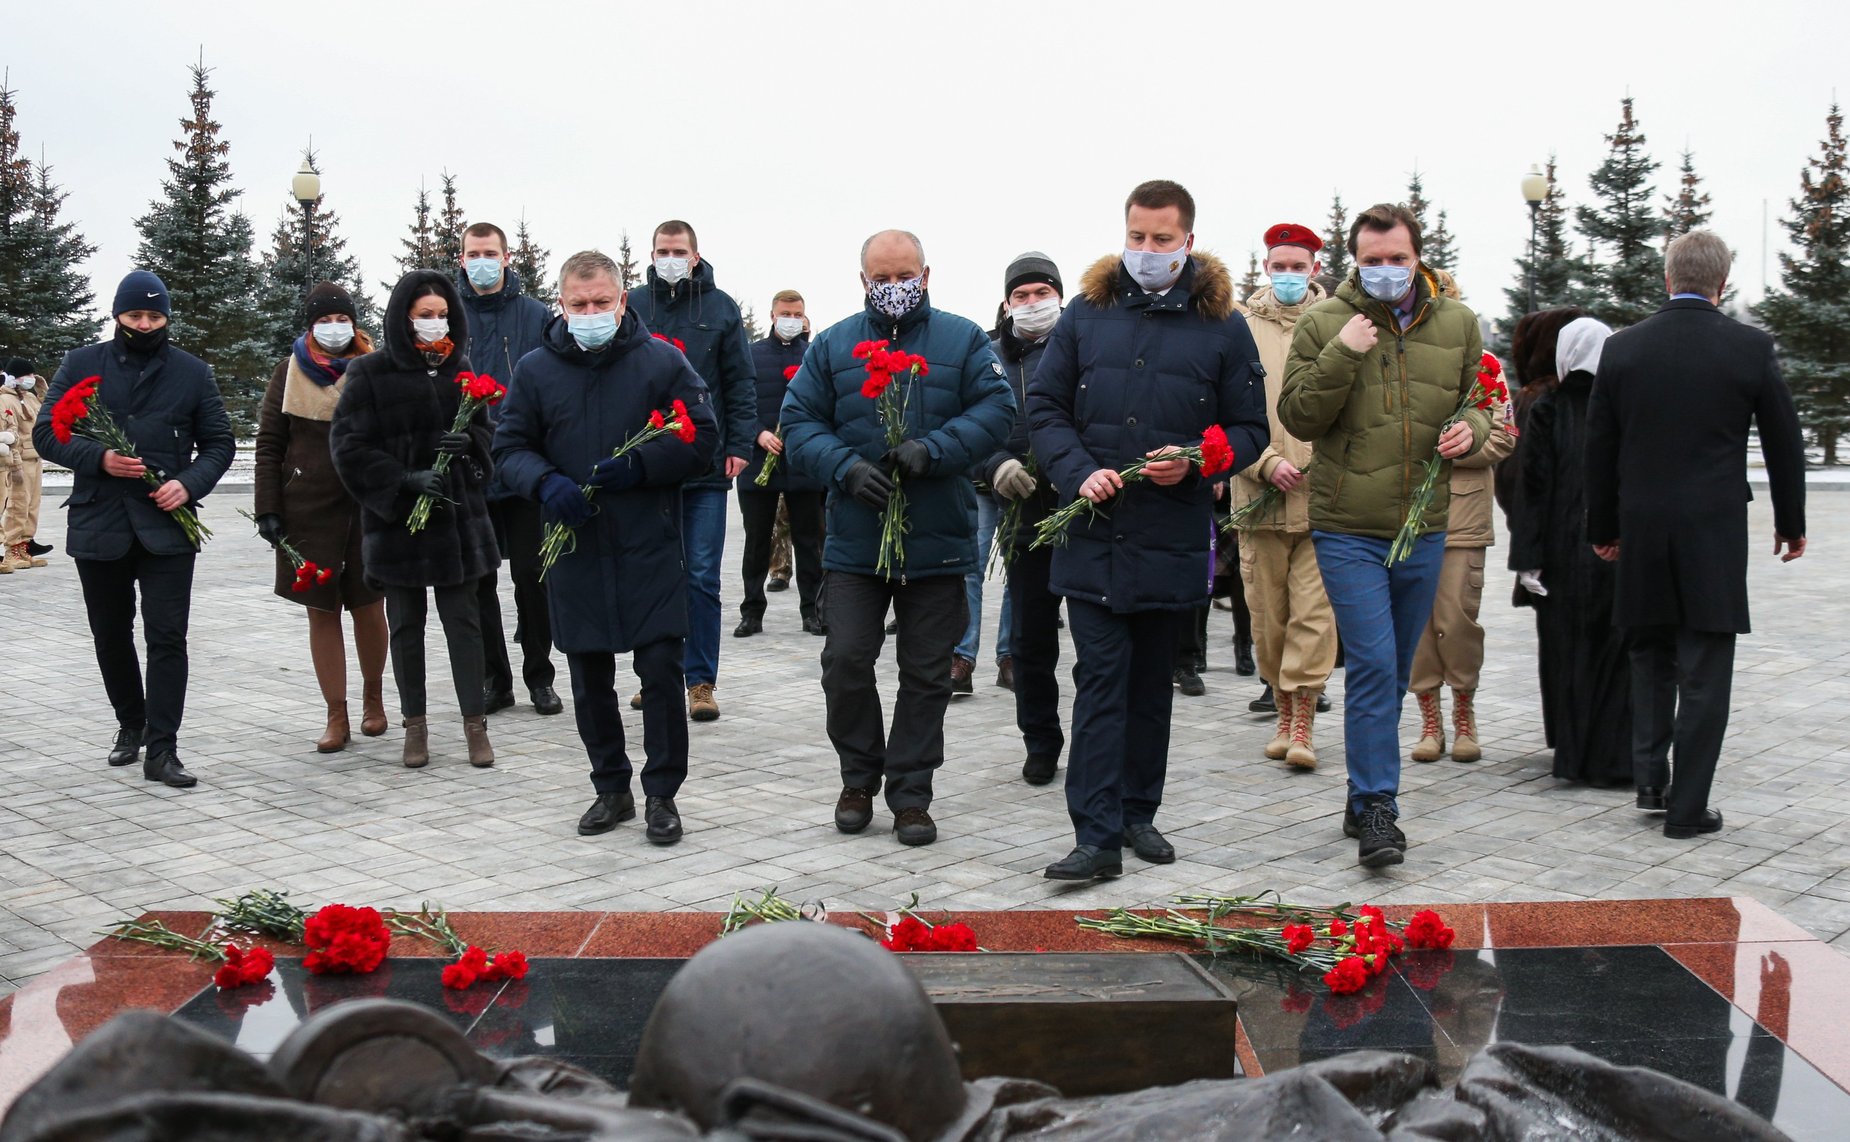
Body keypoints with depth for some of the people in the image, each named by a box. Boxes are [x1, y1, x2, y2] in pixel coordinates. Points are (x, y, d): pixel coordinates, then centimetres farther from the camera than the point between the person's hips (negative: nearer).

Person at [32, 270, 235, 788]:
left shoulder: (193, 372, 6)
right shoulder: (82, 365, 5)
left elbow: (219, 442, 9)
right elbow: (46, 433, 3)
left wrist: (189, 483, -10)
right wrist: (99, 458, -15)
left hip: (167, 526, -1)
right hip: (99, 526, 1)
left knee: (167, 637, -7)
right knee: (111, 636, 13)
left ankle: (161, 749, -4)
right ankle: (130, 724, 32)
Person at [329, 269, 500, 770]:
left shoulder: (459, 368, 7)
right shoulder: (371, 373, -4)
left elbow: (486, 429, 14)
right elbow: (347, 445, -8)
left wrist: (469, 441, -10)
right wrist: (405, 479, -19)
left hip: (457, 515, 2)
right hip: (395, 518, -2)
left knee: (463, 619, 3)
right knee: (406, 624, 9)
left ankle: (475, 721, 9)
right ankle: (415, 723, 19)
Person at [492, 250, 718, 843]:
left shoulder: (663, 361, 0)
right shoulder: (535, 369, 5)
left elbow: (701, 438, -1)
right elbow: (509, 447, 7)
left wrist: (638, 466, -15)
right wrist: (546, 483, -14)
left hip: (651, 548, -2)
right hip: (574, 549, 3)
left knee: (662, 671, -3)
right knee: (590, 680, 11)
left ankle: (662, 794, 11)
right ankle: (611, 788, 26)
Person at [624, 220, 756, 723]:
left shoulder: (721, 308, 5)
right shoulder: (634, 306, 6)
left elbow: (741, 383, 5)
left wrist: (739, 446, -4)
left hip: (706, 464, -1)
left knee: (702, 577, 0)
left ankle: (701, 681, 6)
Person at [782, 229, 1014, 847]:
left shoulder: (963, 340, 4)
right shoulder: (832, 345, 7)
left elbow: (995, 409, -5)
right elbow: (798, 423, 3)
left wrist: (931, 449, -20)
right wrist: (847, 467, -15)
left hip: (938, 540, 0)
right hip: (853, 538, 1)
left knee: (927, 674, 6)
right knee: (846, 661, 0)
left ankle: (910, 792, 18)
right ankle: (859, 777, 21)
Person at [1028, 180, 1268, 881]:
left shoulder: (1222, 325, 3)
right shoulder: (1087, 313, 5)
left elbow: (1249, 430, 6)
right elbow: (1044, 406, 6)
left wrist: (1195, 463, -13)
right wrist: (1078, 472, -11)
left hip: (1174, 539, 1)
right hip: (1093, 534, -1)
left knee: (1152, 683, 13)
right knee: (1100, 682, -4)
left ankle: (1138, 812, 27)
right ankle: (1097, 835, -4)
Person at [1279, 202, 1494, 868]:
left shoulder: (1457, 324, 8)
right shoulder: (1323, 324, -2)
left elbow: (1478, 402, 19)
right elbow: (1297, 418, -6)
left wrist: (1470, 428, -4)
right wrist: (1342, 355, -18)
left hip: (1423, 531, 4)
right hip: (1347, 531, -4)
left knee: (1393, 672, 13)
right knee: (1373, 666, -14)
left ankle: (1365, 799, 26)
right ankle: (1376, 810, -9)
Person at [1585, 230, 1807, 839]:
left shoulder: (1621, 348, 0)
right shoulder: (1752, 348, -5)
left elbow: (1599, 448, 5)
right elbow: (1784, 442, 3)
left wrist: (1603, 529, 16)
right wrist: (1790, 524, 16)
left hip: (1641, 530, 2)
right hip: (1715, 533, -2)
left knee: (1650, 654, 19)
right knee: (1704, 670, 3)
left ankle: (1649, 777, 13)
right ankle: (1686, 807, 6)